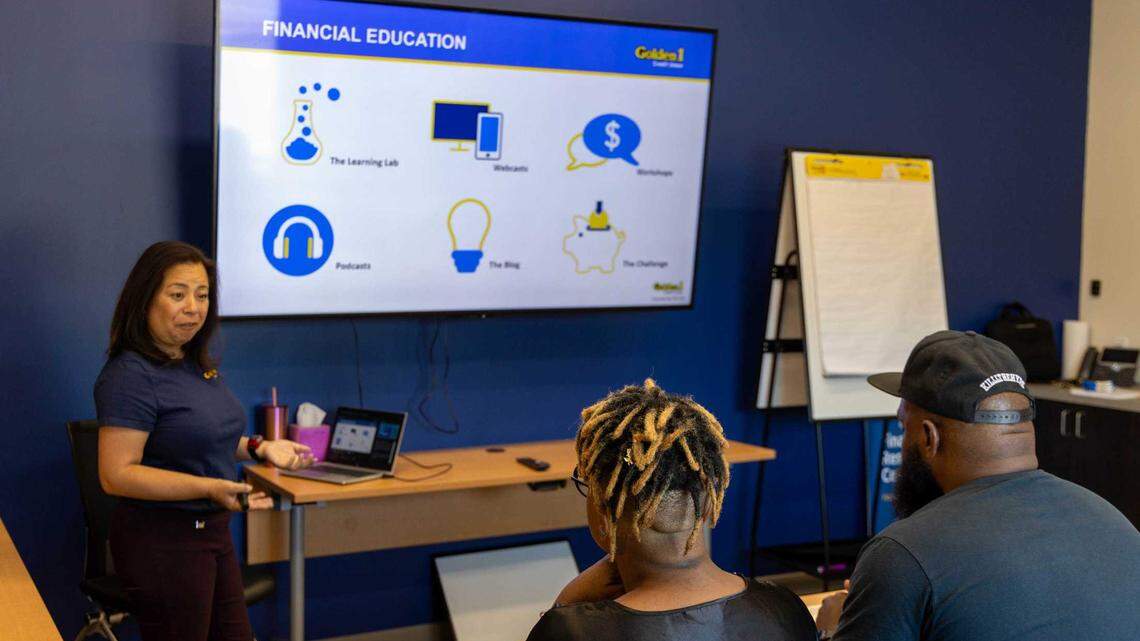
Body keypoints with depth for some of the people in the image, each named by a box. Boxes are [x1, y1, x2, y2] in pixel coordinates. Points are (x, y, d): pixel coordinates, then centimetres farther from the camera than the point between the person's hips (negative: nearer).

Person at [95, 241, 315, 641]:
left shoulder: (197, 365, 9)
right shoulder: (130, 376, -19)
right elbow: (116, 475, -24)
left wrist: (258, 448, 6)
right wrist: (208, 487, -31)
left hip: (211, 532, 9)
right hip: (162, 544, -9)